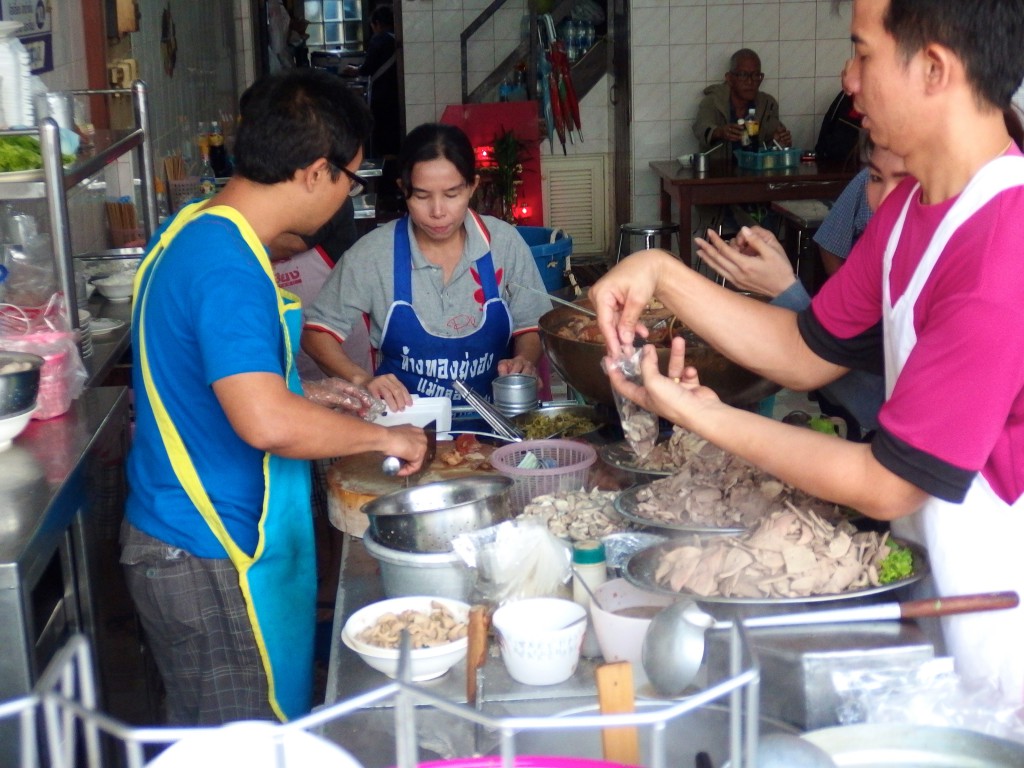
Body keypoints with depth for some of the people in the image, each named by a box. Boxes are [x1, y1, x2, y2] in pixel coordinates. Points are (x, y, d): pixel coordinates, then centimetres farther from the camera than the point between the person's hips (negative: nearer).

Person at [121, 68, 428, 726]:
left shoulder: (197, 228, 6)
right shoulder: (228, 268, -26)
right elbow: (267, 422, -36)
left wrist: (322, 394, 17)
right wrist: (383, 436, -20)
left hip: (182, 534, 10)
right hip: (209, 558, -10)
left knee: (216, 746, 23)